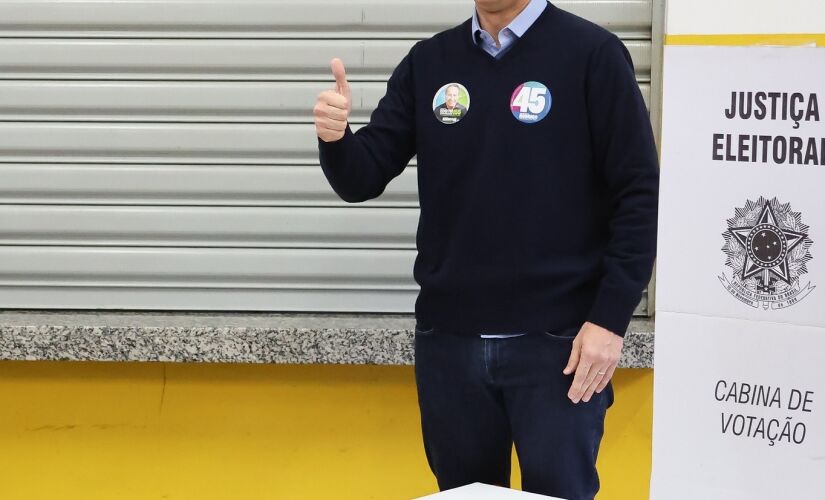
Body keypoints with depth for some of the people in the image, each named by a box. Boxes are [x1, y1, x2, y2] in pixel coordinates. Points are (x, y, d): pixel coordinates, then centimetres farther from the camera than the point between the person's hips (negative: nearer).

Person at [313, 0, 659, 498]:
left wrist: (610, 319, -13)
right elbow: (363, 179, 4)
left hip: (555, 340, -4)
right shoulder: (428, 62, 7)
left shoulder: (592, 54, -6)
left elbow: (640, 197, -8)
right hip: (448, 340, 4)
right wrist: (336, 139, -17)